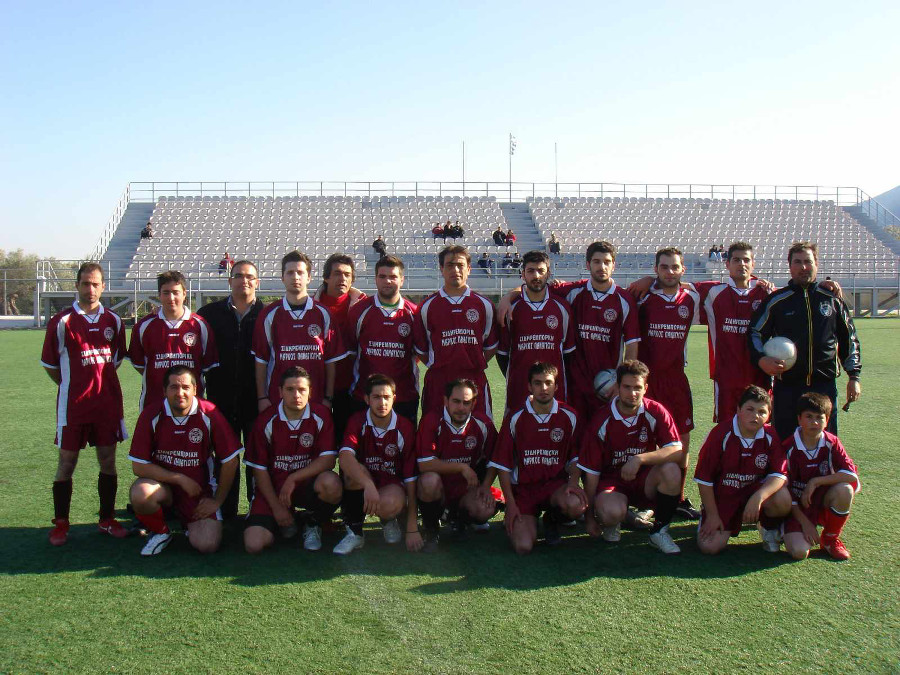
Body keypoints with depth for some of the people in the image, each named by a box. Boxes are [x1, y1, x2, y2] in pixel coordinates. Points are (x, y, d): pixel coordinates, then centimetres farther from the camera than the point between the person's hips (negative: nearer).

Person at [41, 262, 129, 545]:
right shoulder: (62, 321, -5)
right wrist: (74, 386, 3)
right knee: (67, 462, 3)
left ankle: (107, 519, 19)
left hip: (108, 402, 3)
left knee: (108, 460, 8)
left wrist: (102, 382, 10)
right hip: (72, 404, -3)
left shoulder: (113, 321, 6)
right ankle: (61, 524, 15)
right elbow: (50, 364, 2)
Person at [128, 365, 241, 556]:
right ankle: (160, 531, 1)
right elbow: (139, 466, -10)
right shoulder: (151, 416, -10)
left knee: (207, 545, -17)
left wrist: (217, 500, -4)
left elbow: (230, 461, -7)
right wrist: (181, 479, -15)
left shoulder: (209, 414, -13)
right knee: (140, 494, -33)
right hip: (162, 484, 1)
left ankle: (190, 522, 20)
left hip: (200, 488, 0)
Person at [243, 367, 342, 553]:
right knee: (254, 545, -21)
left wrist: (293, 478, -19)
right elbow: (259, 469, -2)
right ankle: (285, 522, 16)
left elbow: (328, 460, -11)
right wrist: (276, 507, -7)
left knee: (331, 483, -36)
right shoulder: (266, 421, -6)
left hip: (307, 485, 0)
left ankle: (313, 524, -1)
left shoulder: (321, 416, -6)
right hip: (272, 488, 0)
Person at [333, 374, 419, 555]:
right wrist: (368, 485, -48)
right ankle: (354, 531, -13)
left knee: (390, 504, -35)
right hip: (362, 487, 1)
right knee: (355, 471, -32)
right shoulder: (358, 422, -11)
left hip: (392, 485, -1)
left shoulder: (405, 428, -12)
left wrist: (412, 529, -13)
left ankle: (388, 520, 5)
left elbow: (411, 478, -11)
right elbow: (345, 457, -29)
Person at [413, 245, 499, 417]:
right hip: (437, 382, 0)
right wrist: (436, 365, 5)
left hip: (475, 380, 1)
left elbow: (491, 345, 14)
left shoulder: (484, 305, 7)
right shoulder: (428, 306, 6)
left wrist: (475, 364, 6)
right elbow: (420, 347, 12)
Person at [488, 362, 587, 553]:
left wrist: (573, 482, -10)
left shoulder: (568, 416, 1)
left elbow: (575, 457, 10)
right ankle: (529, 519, 17)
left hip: (556, 484, 1)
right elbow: (503, 464, -1)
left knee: (576, 505, -34)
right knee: (523, 547, -20)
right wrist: (510, 503, -7)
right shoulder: (515, 418, -3)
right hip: (523, 487, -1)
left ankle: (551, 520, 4)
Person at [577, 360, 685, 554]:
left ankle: (659, 531, -8)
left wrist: (639, 459, -33)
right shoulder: (601, 421, -12)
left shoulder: (655, 412, -9)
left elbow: (677, 450, -20)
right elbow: (591, 472, -8)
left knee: (671, 470, -30)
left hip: (645, 480, 2)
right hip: (612, 479, -2)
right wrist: (589, 517, -6)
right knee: (612, 512, -35)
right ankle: (610, 523, 6)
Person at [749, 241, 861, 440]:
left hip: (825, 385, 2)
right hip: (787, 386, -1)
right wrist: (761, 359, -14)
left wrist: (854, 376, 10)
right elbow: (755, 333, 5)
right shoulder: (776, 300, 4)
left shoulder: (832, 299, 9)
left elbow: (849, 338, 15)